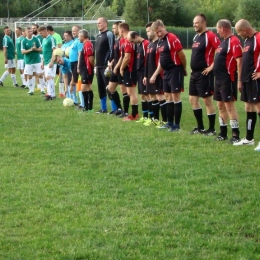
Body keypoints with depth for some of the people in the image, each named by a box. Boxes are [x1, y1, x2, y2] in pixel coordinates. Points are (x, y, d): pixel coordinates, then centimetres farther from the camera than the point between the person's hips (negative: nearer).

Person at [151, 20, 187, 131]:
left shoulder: (172, 38, -15)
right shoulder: (160, 42, 12)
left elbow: (181, 54, -14)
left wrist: (184, 69, -3)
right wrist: (155, 74, 15)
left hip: (175, 71, -9)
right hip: (166, 72, 9)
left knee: (175, 96, -5)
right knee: (168, 97, 13)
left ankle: (177, 125, -1)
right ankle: (170, 122, 22)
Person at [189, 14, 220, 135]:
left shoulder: (210, 36, -14)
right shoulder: (196, 37, 14)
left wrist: (212, 66, -19)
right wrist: (193, 68, 17)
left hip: (204, 74, -9)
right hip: (194, 73, 9)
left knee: (207, 100, -3)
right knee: (193, 99, 12)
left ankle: (212, 129, 5)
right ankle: (200, 127, 21)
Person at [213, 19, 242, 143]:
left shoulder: (234, 41, -15)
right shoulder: (224, 41, 16)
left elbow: (239, 61, -20)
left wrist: (239, 80, -23)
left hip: (228, 79, -10)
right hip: (219, 78, 10)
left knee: (229, 105, -10)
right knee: (221, 105, 14)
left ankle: (235, 134, -8)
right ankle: (223, 133, 23)